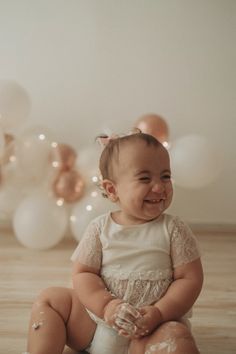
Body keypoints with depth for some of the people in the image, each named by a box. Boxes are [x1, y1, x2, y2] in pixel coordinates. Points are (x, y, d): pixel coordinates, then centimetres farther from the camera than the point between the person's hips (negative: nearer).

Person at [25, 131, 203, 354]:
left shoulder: (174, 229, -4)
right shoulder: (99, 228, 0)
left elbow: (190, 279, -6)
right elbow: (82, 273, -1)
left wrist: (158, 314, -20)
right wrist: (107, 306, -19)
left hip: (152, 330, -3)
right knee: (50, 299, -3)